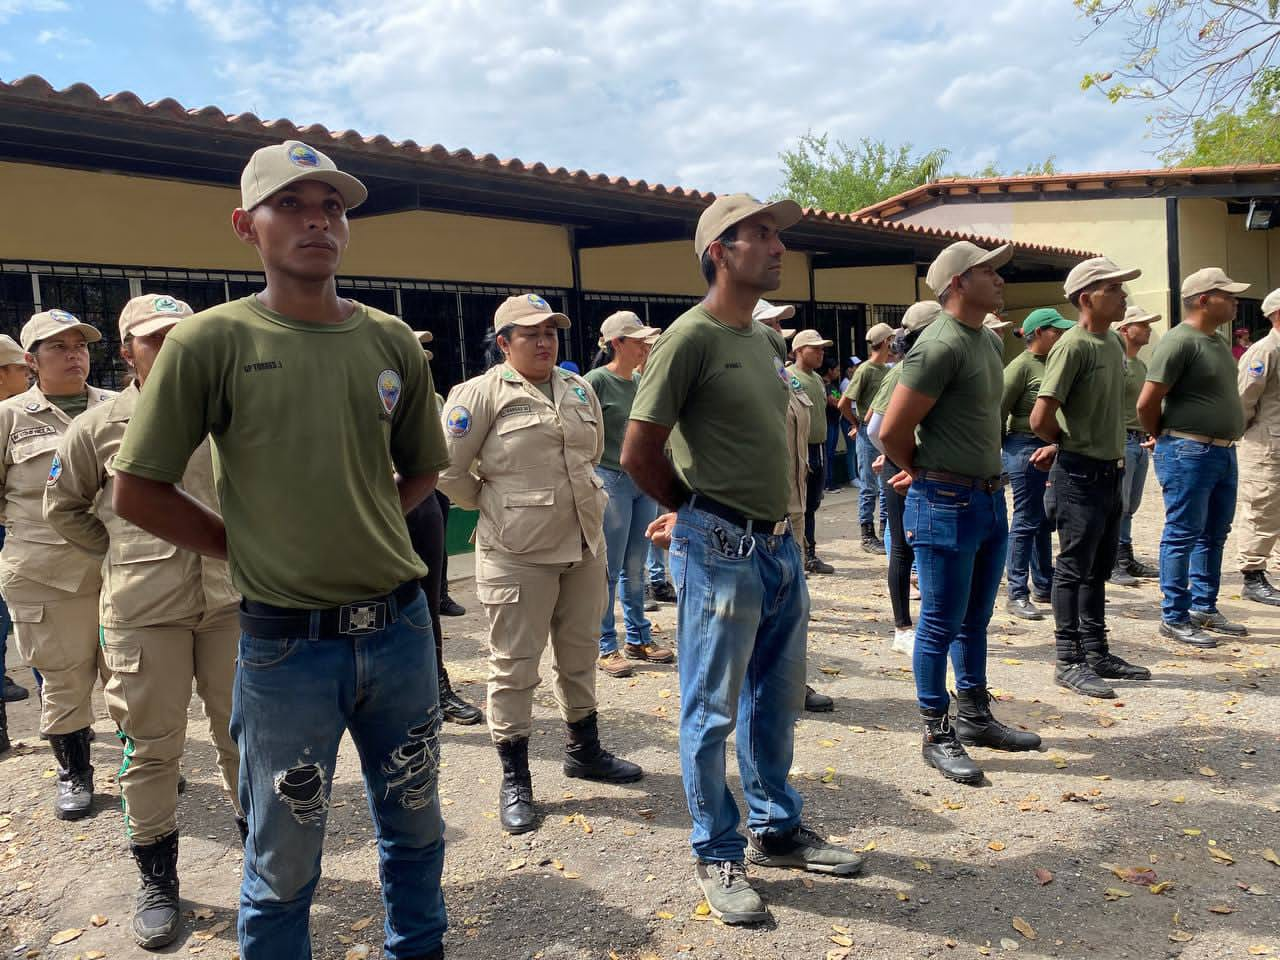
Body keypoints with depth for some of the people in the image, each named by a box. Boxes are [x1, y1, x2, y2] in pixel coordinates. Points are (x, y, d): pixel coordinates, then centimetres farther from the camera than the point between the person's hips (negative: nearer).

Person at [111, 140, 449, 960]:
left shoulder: (393, 341, 4)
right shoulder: (212, 341, -7)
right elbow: (137, 493, -4)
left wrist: (355, 525, 3)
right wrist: (251, 547, -4)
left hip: (401, 624, 4)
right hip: (288, 640, -3)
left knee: (415, 824, 21)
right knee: (285, 859, 12)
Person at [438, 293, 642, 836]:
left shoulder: (579, 389, 9)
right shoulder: (482, 393, -10)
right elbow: (448, 469, -9)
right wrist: (491, 506, 1)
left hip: (584, 545, 6)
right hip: (517, 553, -6)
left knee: (580, 655, 19)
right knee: (515, 665, 3)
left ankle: (584, 750, 38)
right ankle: (514, 780, 17)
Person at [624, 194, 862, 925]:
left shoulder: (769, 339, 11)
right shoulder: (692, 337, -14)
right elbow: (638, 453, -13)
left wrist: (778, 520, 13)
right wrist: (702, 512, 1)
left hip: (781, 545, 8)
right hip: (721, 551, -8)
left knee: (778, 700, 19)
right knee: (714, 712, 5)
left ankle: (777, 829, 36)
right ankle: (719, 857, 21)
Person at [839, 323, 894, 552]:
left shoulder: (888, 370, 10)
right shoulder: (865, 369, -12)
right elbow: (844, 403, -14)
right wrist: (858, 425, -1)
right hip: (868, 433, -7)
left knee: (887, 485, 12)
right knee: (869, 487, -1)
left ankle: (884, 532, 22)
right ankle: (867, 536, 7)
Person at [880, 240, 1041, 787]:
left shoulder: (987, 341, 11)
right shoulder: (940, 346, -18)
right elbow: (892, 431, -17)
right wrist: (923, 472, 2)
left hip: (990, 498, 9)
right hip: (946, 504, -9)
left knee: (975, 620, 18)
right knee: (941, 624, 2)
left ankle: (976, 718, 32)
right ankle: (937, 736, 14)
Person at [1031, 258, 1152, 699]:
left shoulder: (1115, 343, 10)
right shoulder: (1073, 346, -17)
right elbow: (1040, 418, -23)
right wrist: (1067, 444, -4)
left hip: (1110, 472, 8)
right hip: (1080, 476, -8)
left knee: (1098, 569, 16)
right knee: (1074, 569, 0)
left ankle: (1097, 653, 28)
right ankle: (1069, 662, 9)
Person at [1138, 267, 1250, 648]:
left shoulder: (1218, 342, 14)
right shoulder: (1179, 341, -15)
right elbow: (1147, 402, -19)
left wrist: (1226, 442, 16)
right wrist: (1165, 439, -4)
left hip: (1223, 452, 9)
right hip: (1189, 455, -9)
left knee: (1214, 535, 15)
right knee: (1183, 535, -3)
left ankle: (1205, 609, 26)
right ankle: (1175, 618, 5)